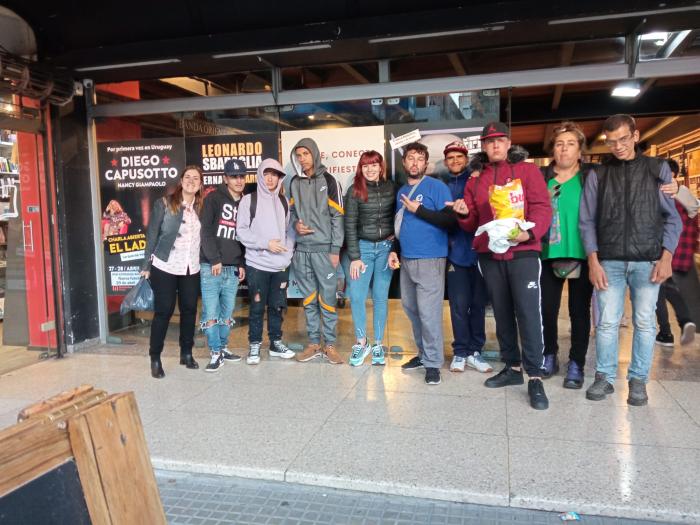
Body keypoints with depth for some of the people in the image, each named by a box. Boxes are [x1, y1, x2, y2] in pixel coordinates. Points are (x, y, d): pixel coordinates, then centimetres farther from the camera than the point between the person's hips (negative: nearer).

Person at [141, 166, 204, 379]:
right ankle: (155, 358, 13)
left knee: (189, 310, 9)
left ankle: (186, 353, 25)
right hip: (165, 267, -4)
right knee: (163, 311, 0)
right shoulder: (164, 203, -5)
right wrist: (146, 265, -5)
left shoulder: (201, 207, 7)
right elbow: (152, 235, -4)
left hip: (191, 269, 4)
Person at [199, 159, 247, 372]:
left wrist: (242, 264, 9)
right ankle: (215, 353, 7)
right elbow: (206, 231, -9)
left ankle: (223, 348, 25)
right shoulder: (213, 198, -2)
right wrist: (214, 260, -15)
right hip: (211, 266, -4)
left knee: (227, 313, 10)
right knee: (211, 313, -4)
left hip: (233, 268, 5)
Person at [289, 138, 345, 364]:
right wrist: (296, 224, -2)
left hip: (324, 249, -4)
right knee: (309, 299, 9)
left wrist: (335, 250, -9)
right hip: (301, 249, 4)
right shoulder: (295, 182, 12)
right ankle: (314, 343, 18)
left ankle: (330, 344, 9)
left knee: (327, 297, -2)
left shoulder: (328, 181, -2)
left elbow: (337, 217, -5)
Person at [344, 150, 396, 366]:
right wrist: (354, 257, -7)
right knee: (356, 297, -5)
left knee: (380, 297, 5)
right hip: (363, 246, 0)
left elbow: (398, 219, 7)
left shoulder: (391, 188, 3)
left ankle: (378, 344, 17)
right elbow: (350, 225, -3)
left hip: (386, 247, 1)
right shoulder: (354, 191, -1)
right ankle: (361, 342, 14)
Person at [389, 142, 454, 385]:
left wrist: (419, 210, -14)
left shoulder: (436, 186, -4)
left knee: (428, 312, -8)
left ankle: (433, 362, 4)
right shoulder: (401, 192, 17)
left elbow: (449, 220, -13)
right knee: (411, 309, 11)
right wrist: (395, 250, 14)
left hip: (430, 259, -7)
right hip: (406, 260, 7)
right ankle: (423, 354, 25)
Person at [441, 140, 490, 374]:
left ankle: (474, 351, 16)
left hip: (479, 249, 0)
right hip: (456, 252, 0)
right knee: (459, 304, 0)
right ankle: (460, 352, 12)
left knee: (478, 303, 5)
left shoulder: (478, 180, 7)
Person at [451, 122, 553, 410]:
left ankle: (535, 378, -2)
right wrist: (464, 213, -6)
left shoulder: (527, 170, 4)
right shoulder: (476, 180, 14)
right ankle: (512, 367, 24)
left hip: (523, 253, -4)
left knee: (528, 313, -9)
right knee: (502, 313, 11)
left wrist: (529, 233, -22)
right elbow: (471, 224, 16)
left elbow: (542, 207, -5)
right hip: (489, 255, 4)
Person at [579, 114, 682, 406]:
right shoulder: (597, 175, 8)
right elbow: (587, 221, 5)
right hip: (609, 262, 0)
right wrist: (593, 261, -3)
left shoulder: (658, 169, 8)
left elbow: (672, 217, 6)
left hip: (648, 261, 0)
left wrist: (666, 257, -4)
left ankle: (638, 380, 16)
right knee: (607, 322, 2)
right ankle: (604, 377, 14)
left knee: (645, 323, 4)